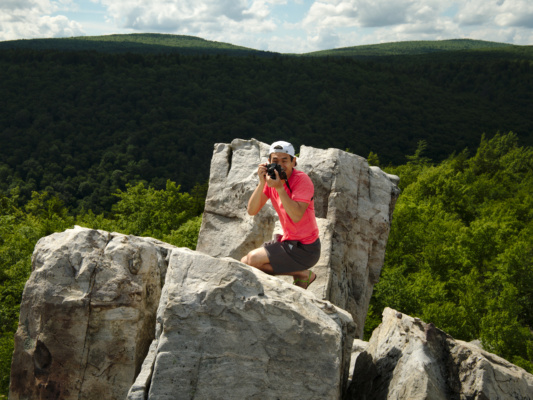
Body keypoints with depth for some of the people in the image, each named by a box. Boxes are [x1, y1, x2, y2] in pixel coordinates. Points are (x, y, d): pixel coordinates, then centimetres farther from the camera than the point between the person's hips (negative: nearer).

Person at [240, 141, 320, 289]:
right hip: (288, 240, 8)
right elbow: (251, 211, -7)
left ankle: (303, 274, -1)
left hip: (304, 249, -8)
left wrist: (279, 188, -32)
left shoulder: (302, 180, -18)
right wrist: (262, 183, -19)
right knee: (244, 263, 9)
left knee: (253, 259, -16)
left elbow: (296, 216, -31)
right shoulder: (273, 178, 2)